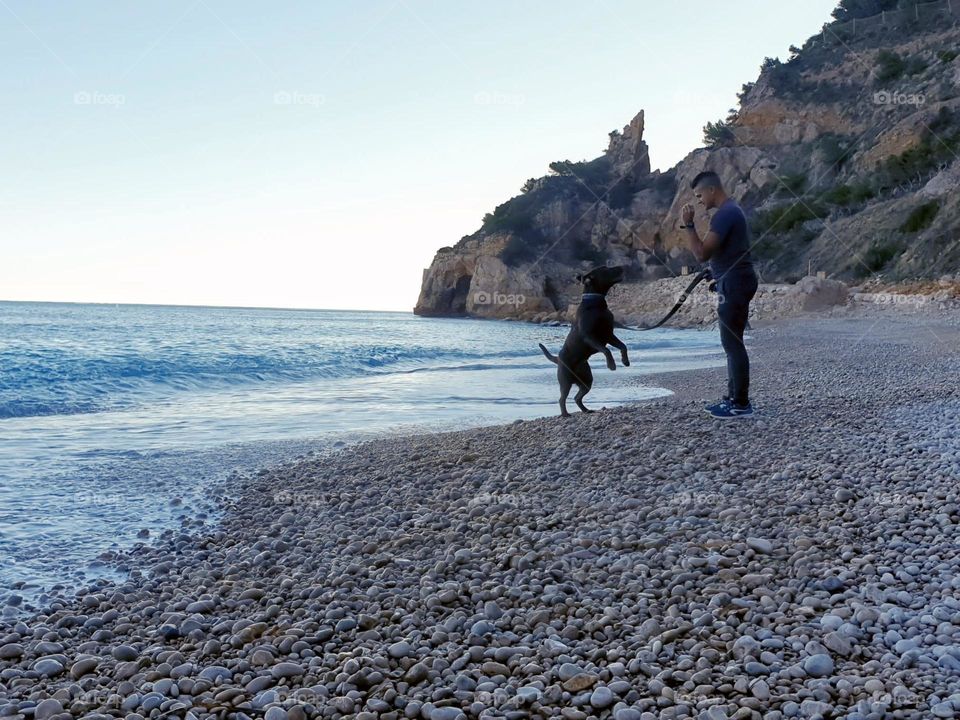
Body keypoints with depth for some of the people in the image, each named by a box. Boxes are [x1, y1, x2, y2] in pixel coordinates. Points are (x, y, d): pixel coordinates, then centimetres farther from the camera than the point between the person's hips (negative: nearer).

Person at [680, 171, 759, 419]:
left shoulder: (724, 214, -17)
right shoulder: (730, 210, 17)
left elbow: (702, 253, -22)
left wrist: (687, 224, -16)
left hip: (734, 284, -11)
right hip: (736, 282, 11)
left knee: (732, 343, -8)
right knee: (733, 343, 13)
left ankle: (742, 404, -5)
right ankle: (733, 397, 19)